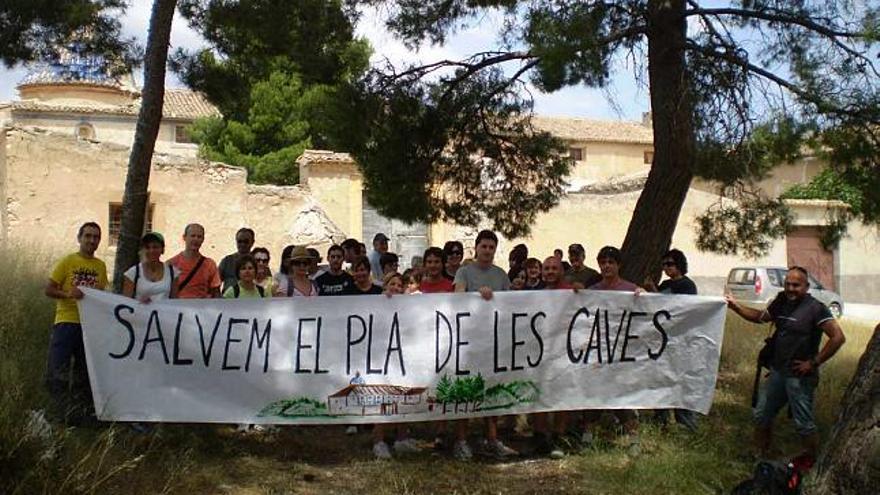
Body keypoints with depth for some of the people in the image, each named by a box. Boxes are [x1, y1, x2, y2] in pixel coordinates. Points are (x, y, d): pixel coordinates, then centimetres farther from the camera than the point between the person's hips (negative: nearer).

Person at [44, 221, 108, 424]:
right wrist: (67, 294, -20)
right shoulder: (67, 262, -2)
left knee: (84, 371, 10)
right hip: (67, 322, -4)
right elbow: (48, 289, -4)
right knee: (58, 369, -6)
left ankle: (81, 411, 19)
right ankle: (60, 410, 4)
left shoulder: (101, 266, 11)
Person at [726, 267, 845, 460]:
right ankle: (760, 456, 32)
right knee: (761, 415, 16)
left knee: (804, 424, 2)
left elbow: (838, 337, -21)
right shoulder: (781, 303, 5)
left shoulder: (816, 308, -15)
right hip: (777, 371, 8)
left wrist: (814, 363, -18)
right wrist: (736, 307, 7)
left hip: (799, 376, -8)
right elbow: (760, 316, 21)